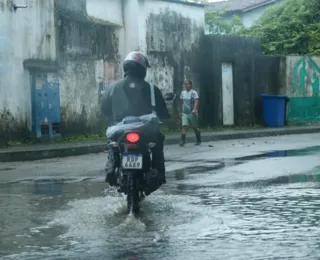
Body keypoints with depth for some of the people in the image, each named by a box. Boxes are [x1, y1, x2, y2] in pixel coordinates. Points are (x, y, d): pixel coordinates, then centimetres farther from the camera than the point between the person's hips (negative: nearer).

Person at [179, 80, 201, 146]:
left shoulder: (194, 92, -5)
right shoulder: (183, 93, 11)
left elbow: (196, 101, -17)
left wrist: (194, 109, -32)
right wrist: (180, 111, 18)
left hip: (192, 113, -4)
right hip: (185, 113, 4)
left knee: (195, 127, 7)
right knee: (184, 126, -12)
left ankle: (198, 141, 23)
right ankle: (183, 141, -19)